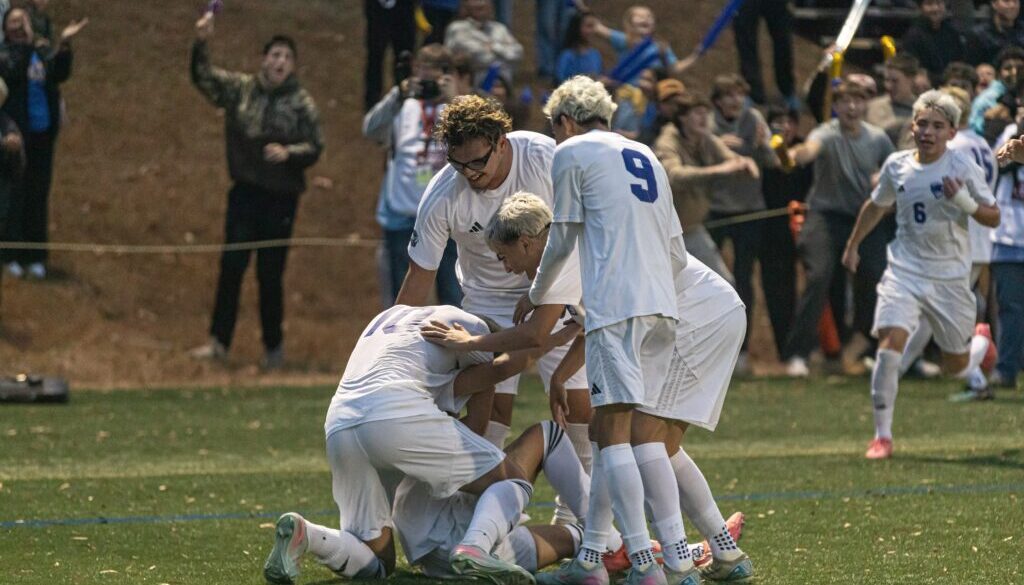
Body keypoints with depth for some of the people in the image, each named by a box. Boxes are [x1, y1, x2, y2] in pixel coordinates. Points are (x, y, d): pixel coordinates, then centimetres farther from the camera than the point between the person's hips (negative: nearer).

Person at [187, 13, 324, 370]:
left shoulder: (301, 104, -4)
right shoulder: (240, 89, 2)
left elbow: (315, 148, -3)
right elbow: (203, 79, -1)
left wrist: (288, 153, -22)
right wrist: (201, 45, -16)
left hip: (281, 197, -2)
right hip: (245, 193, 2)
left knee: (270, 273, 4)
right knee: (231, 266, 0)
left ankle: (273, 346, 18)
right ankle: (218, 341, 5)